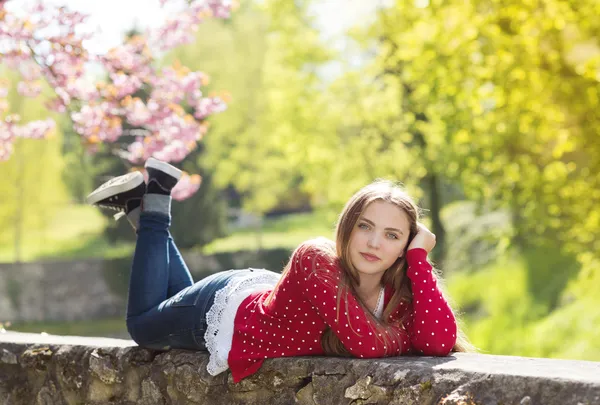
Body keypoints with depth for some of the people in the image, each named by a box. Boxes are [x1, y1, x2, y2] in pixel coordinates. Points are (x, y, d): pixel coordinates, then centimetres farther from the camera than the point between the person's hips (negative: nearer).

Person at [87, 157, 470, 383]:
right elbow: (367, 344, -51)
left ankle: (145, 209, 42)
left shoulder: (401, 288, -27)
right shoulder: (316, 259, -44)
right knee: (143, 324, 25)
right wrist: (408, 338, -34)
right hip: (224, 307, -5)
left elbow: (441, 342, -43)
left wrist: (420, 258, -43)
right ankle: (151, 207, 28)